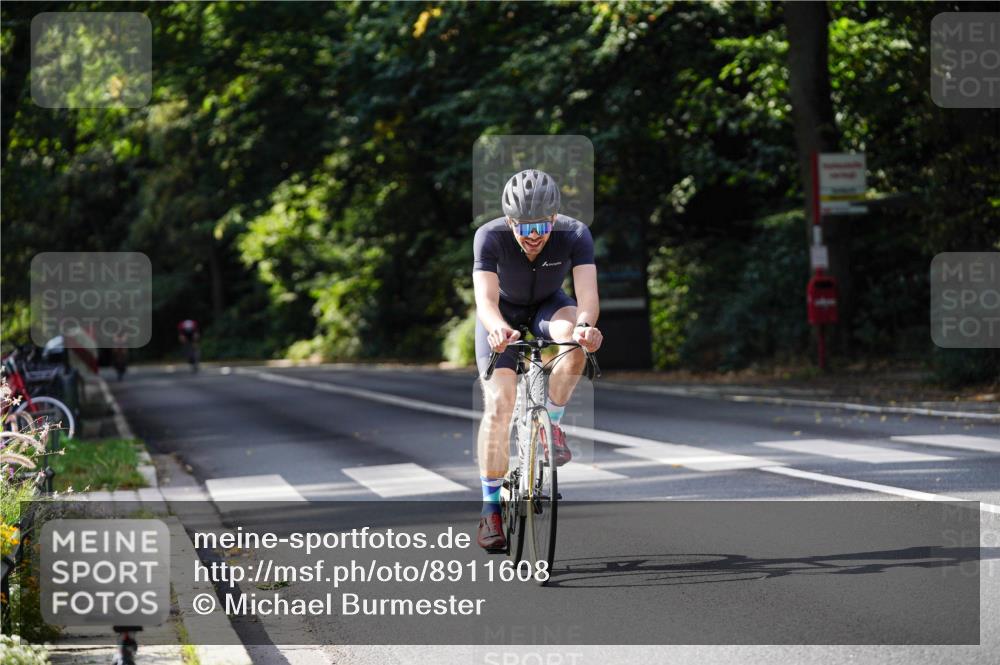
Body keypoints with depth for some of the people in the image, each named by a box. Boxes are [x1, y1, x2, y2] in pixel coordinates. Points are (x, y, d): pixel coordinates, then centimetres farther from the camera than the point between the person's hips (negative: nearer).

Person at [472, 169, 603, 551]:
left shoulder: (575, 235, -30)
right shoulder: (490, 237, -32)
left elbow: (588, 294, -40)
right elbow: (486, 300, -42)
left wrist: (585, 324, -62)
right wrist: (498, 329, -64)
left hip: (549, 305, 1)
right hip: (504, 313, -1)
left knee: (575, 341, -34)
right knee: (499, 404, -16)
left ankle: (552, 424, -11)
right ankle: (490, 506, -4)